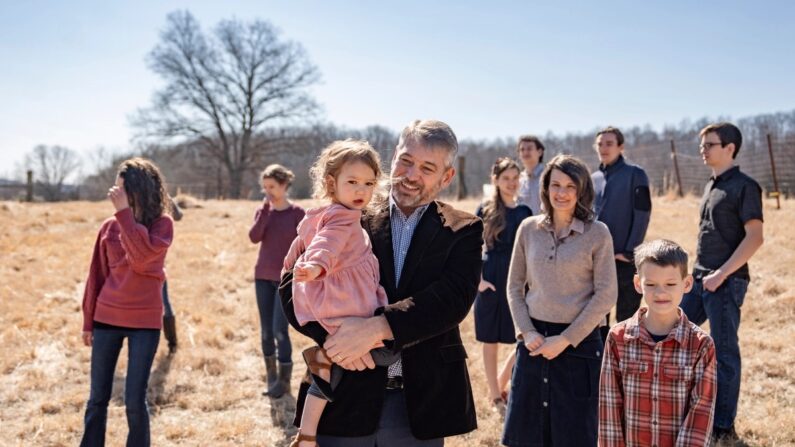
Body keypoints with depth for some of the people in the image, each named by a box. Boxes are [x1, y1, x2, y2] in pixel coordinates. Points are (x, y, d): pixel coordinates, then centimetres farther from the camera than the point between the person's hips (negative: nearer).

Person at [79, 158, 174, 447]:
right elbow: (97, 275, 8)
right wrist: (88, 321, 9)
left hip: (145, 321, -3)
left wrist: (125, 212, -21)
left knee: (135, 401, 1)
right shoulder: (110, 226, 3)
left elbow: (142, 257, -24)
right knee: (98, 398, 8)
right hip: (107, 318, 3)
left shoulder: (162, 224, -5)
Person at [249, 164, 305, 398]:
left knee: (279, 330, -9)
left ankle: (284, 381, 3)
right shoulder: (263, 211, 6)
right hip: (263, 277, 5)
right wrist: (266, 209, -13)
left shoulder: (297, 213, -5)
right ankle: (271, 377, 19)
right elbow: (254, 237, -10)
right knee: (266, 330, 7)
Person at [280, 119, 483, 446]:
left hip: (419, 404, 0)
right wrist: (333, 332, -20)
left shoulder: (462, 231, 1)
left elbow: (455, 297, -13)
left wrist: (377, 327, -24)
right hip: (345, 397, 0)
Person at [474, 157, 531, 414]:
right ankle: (496, 396, 20)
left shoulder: (524, 212, 7)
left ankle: (499, 387, 21)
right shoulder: (485, 211, -1)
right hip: (492, 280, -3)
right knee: (491, 342, 6)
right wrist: (478, 280, -9)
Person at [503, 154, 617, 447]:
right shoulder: (528, 229, 4)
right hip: (535, 340, 3)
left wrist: (565, 339, -11)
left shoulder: (597, 233, -5)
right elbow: (515, 286, 8)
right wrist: (526, 332, -6)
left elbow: (606, 295, -8)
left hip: (579, 341, -3)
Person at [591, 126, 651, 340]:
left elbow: (642, 215, -10)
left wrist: (629, 252, -14)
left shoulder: (635, 174, -4)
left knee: (626, 318, 2)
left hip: (625, 259, -5)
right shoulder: (593, 178, 11)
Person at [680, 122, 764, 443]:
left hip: (726, 282, -8)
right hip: (699, 278, 8)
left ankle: (724, 428, 11)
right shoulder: (711, 186, 15)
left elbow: (754, 237, -15)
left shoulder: (744, 187, -9)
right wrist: (700, 272, 15)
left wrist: (721, 274, -19)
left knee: (724, 351, -1)